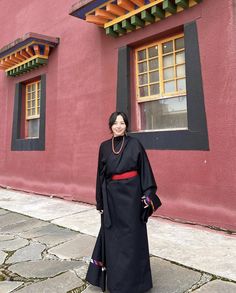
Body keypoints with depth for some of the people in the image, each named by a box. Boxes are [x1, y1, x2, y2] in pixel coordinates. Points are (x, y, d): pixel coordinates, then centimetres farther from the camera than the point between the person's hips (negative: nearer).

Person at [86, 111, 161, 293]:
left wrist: (148, 194, -12)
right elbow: (101, 174, 8)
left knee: (132, 236, 4)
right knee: (113, 236, 10)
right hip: (112, 196, 3)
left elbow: (145, 169, -4)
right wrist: (100, 200, 7)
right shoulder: (104, 147, 5)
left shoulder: (135, 144, -4)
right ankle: (115, 278, 27)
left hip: (131, 194, -3)